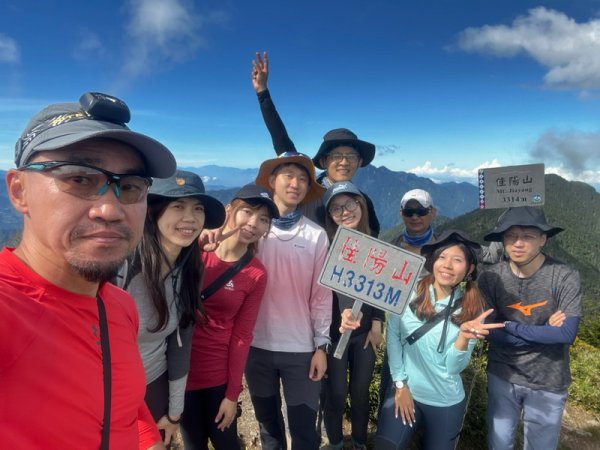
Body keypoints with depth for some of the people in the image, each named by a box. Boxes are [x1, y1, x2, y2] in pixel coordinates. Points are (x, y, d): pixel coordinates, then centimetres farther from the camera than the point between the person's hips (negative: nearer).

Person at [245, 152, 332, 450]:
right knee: (267, 422, 21)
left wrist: (321, 345, -2)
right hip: (257, 345, 1)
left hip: (301, 348, -1)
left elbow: (321, 294, -2)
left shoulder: (316, 235, -4)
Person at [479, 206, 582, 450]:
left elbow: (567, 334, -22)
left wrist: (510, 326, -19)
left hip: (548, 383, -1)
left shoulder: (565, 277, -17)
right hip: (502, 376, 1)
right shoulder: (490, 278, -14)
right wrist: (544, 331, -19)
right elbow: (490, 332, -14)